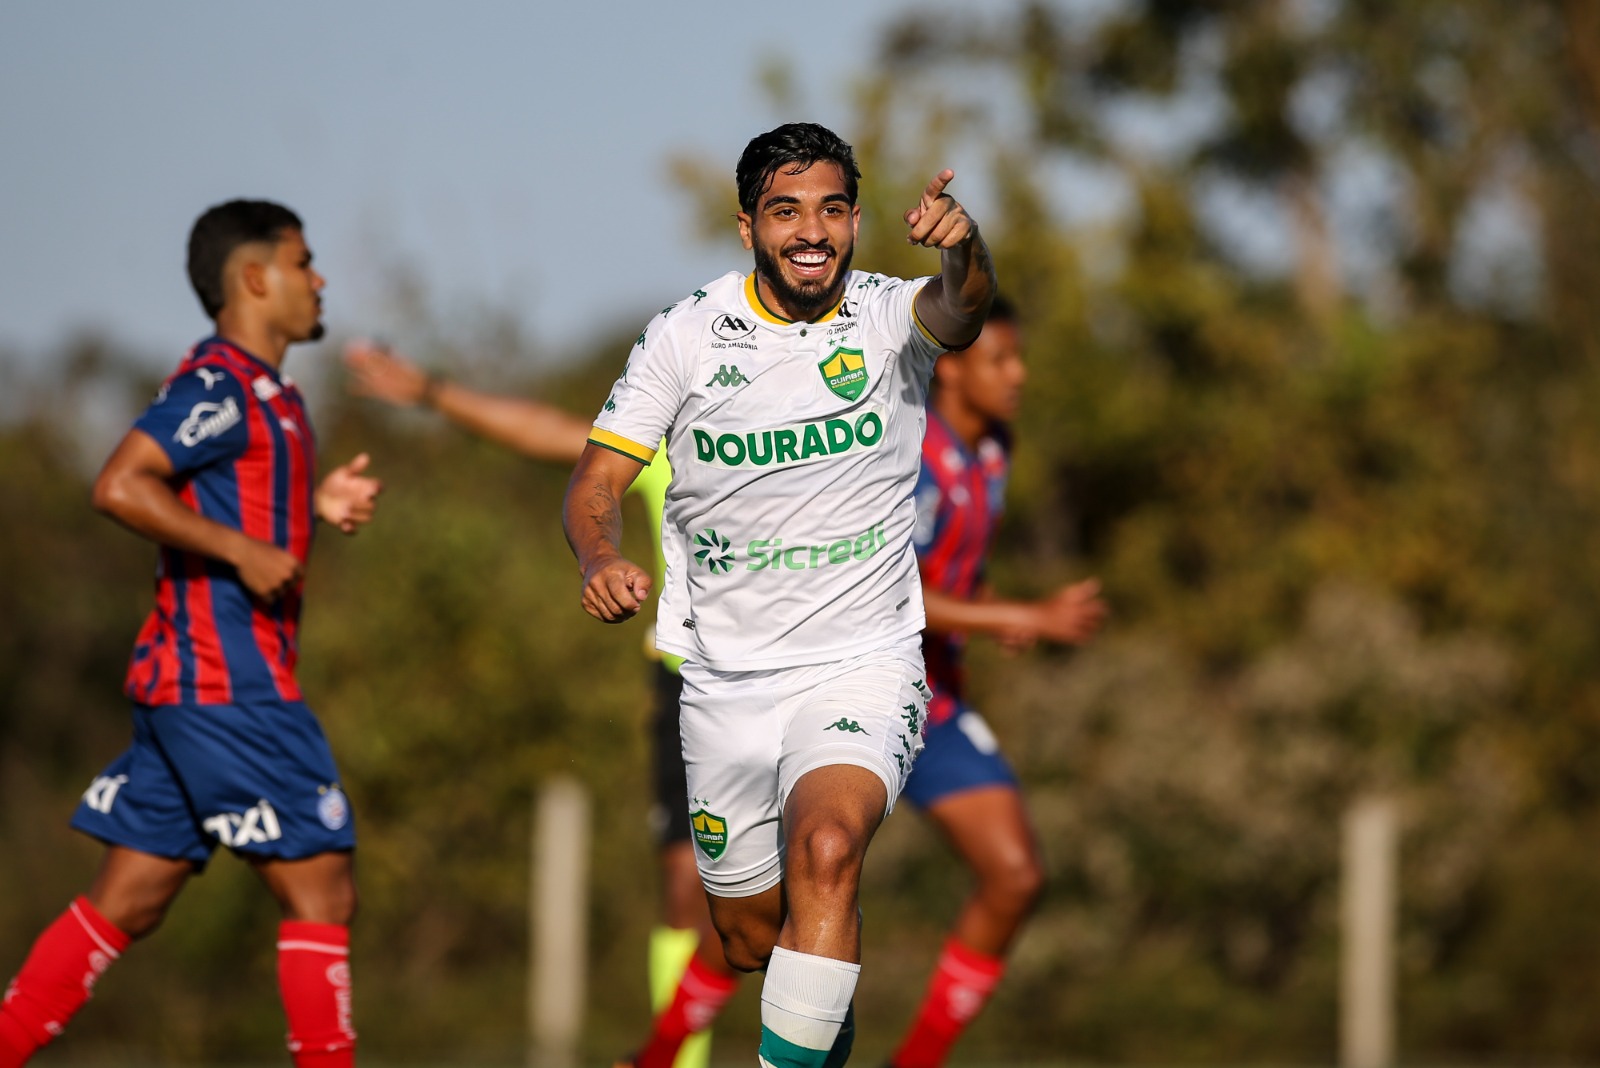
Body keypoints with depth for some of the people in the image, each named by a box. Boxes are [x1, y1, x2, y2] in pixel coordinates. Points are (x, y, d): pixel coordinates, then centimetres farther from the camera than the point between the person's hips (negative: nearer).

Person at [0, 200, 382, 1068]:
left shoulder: (261, 394, 18)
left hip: (188, 683, 10)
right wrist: (243, 550, -21)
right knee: (320, 890, -7)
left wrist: (316, 505, 12)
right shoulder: (219, 384, -12)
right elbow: (120, 486, -23)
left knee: (127, 901, 10)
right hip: (228, 681, -10)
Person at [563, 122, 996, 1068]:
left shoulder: (888, 316, -7)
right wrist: (604, 560, -23)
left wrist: (963, 251, -54)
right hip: (725, 680, 3)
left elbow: (959, 311, -30)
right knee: (752, 941, 14)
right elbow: (597, 480, 0)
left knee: (826, 847, -32)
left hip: (863, 666, -3)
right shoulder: (686, 336, -2)